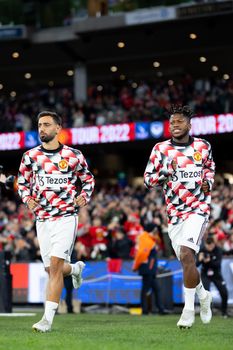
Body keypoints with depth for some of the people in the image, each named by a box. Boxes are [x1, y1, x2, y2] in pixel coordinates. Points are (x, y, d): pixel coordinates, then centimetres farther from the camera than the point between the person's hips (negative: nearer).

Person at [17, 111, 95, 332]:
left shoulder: (73, 155, 1)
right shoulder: (30, 156, 5)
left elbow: (88, 179, 13)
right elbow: (22, 183, 16)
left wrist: (84, 197, -6)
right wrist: (28, 199, -4)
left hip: (66, 216, -4)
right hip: (42, 219, 4)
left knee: (55, 265, -15)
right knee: (52, 270, 8)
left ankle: (48, 319, -15)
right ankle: (75, 269, 45)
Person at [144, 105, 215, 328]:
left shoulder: (203, 147, 3)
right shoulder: (160, 149, 1)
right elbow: (148, 180, 0)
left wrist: (208, 182, 1)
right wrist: (166, 172, -18)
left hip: (197, 208, -3)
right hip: (174, 213, 3)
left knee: (186, 255, -21)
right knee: (185, 261, 10)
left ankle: (188, 308, -14)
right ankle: (203, 296, 39)